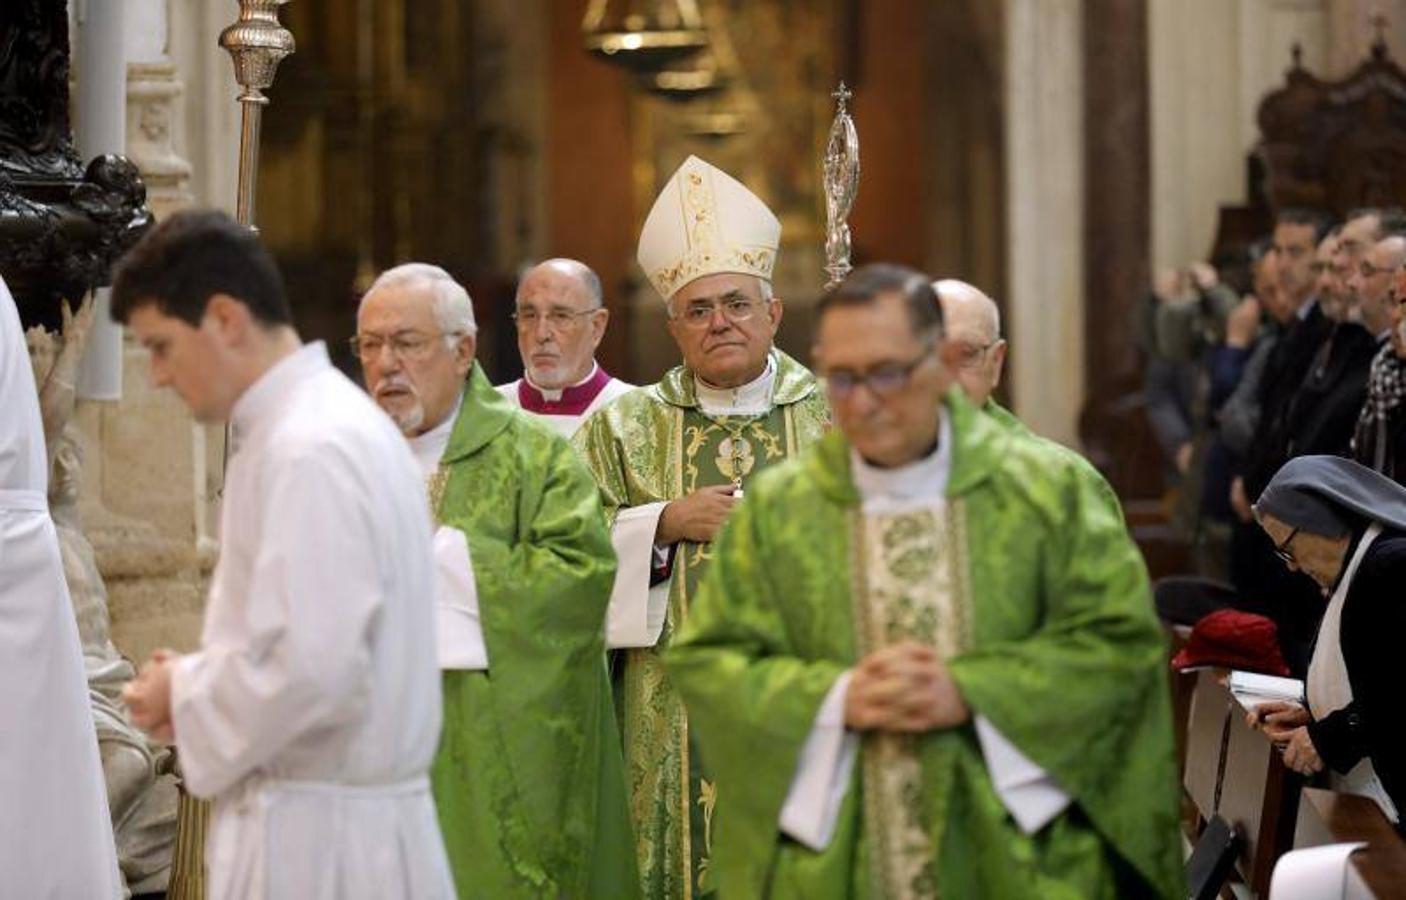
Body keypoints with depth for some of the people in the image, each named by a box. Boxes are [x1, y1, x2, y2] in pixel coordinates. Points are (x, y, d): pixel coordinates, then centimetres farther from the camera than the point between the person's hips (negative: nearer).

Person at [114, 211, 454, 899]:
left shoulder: (307, 453, -18)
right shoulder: (338, 419, 13)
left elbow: (312, 670, -25)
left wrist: (184, 696, -9)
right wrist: (197, 682, 9)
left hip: (314, 842, -9)